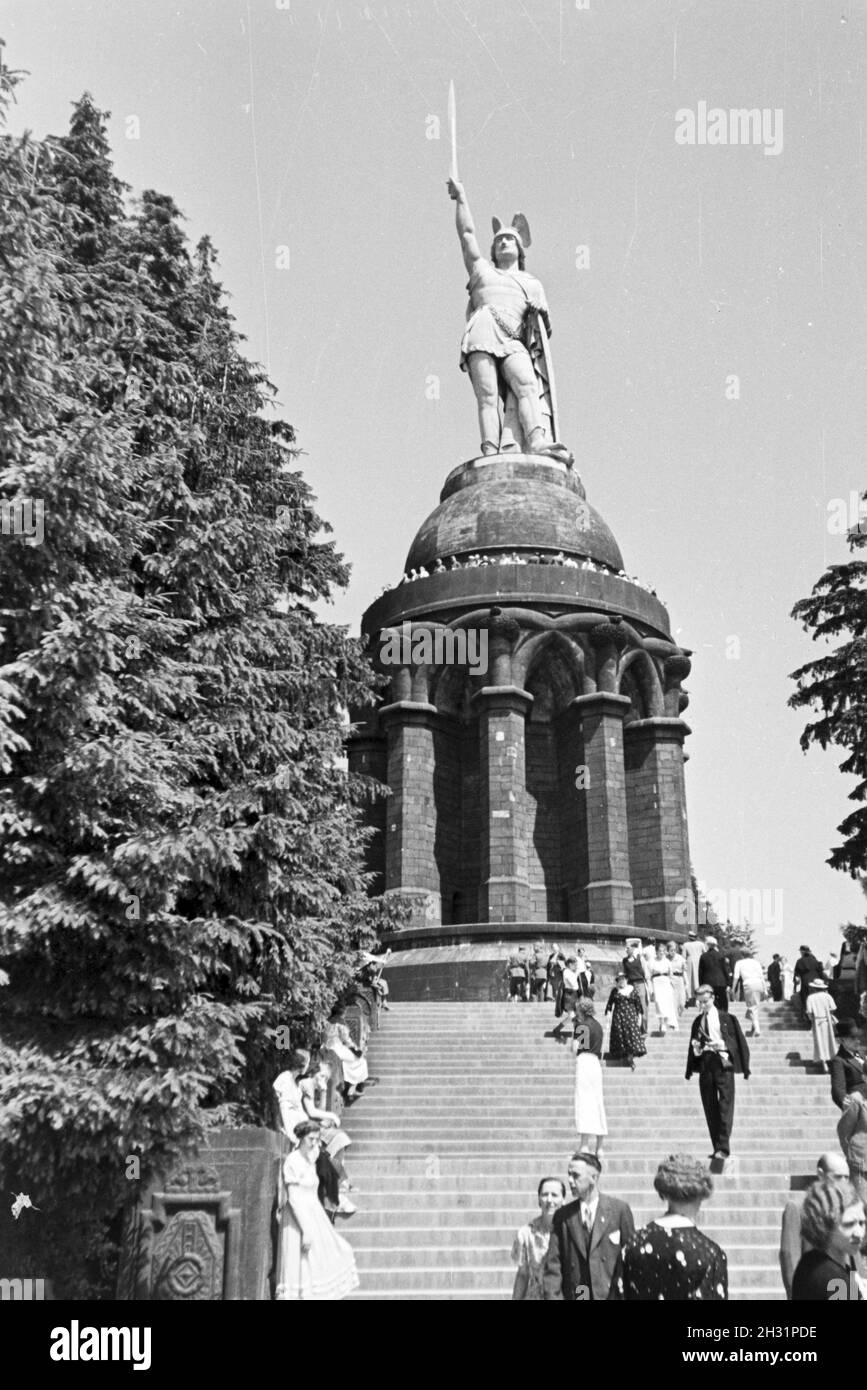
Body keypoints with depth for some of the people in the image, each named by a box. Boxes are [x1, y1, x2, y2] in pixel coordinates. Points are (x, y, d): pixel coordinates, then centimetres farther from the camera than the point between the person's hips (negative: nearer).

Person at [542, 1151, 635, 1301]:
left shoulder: (619, 1209, 1)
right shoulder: (563, 1215, 6)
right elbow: (553, 1265, 4)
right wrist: (553, 1297, -7)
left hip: (611, 1294, -2)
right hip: (574, 1295, 2)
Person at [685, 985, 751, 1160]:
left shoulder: (727, 1019, 3)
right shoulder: (698, 1021, 13)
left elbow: (739, 1042, 1)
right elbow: (693, 1046, 17)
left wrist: (722, 1045, -14)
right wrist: (696, 1048, -4)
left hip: (723, 1064, -4)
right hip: (705, 1066, 4)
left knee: (725, 1106, -8)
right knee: (710, 1108, 4)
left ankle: (723, 1148, -8)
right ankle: (716, 1147, 10)